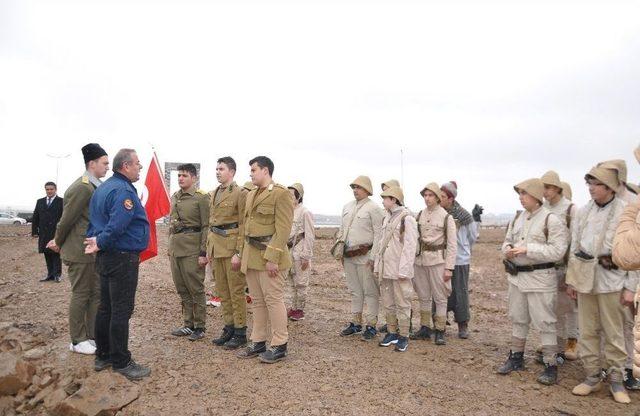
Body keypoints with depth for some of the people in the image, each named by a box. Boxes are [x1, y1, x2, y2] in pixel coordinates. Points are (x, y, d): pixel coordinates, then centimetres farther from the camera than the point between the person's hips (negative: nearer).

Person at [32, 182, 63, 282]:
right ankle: (50, 274, 14)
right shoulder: (40, 202, 14)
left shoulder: (61, 201, -2)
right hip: (44, 234, 5)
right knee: (47, 254, 8)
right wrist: (35, 231, 6)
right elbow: (35, 218, 14)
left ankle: (57, 274, 6)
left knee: (56, 254, 0)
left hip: (56, 233, -5)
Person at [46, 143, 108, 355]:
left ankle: (93, 336, 23)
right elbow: (67, 219, -13)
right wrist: (58, 243, 1)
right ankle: (77, 341, 16)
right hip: (80, 251, -8)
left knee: (96, 294, 13)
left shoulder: (96, 186, 9)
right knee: (80, 295, 3)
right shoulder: (81, 187, -17)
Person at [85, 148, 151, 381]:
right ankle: (121, 362, 6)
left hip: (105, 258, 10)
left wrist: (95, 242, 9)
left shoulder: (103, 188, 14)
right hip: (123, 259, -10)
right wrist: (100, 244, -14)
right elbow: (117, 226, -27)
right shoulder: (124, 191, -18)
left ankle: (103, 356, 26)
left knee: (106, 307, 16)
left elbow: (94, 221, 17)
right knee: (121, 310, -3)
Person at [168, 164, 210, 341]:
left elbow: (206, 227, -11)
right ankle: (188, 324, 25)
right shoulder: (174, 197, 14)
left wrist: (203, 253, -16)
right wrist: (170, 249, 18)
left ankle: (200, 327, 12)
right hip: (175, 249, 7)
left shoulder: (202, 197, -8)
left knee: (196, 290, 1)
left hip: (192, 250, -7)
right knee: (182, 290, 13)